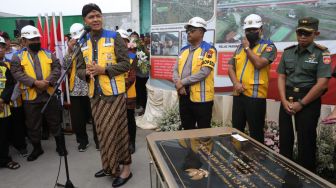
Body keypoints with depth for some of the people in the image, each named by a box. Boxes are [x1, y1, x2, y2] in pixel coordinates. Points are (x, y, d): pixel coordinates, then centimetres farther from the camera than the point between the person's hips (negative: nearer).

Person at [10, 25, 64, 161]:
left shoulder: (48, 54, 9)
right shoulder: (18, 56, 3)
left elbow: (57, 69, -1)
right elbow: (17, 73, -10)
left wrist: (48, 81, -17)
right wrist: (35, 82, -22)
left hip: (49, 94, 1)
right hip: (30, 97, -1)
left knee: (55, 121, 10)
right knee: (33, 125, 11)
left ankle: (59, 145, 26)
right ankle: (37, 148, 29)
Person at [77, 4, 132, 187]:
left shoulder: (114, 37, -4)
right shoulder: (82, 43, 10)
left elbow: (126, 64, -9)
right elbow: (79, 69, 12)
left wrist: (104, 70, -19)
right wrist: (86, 72, -11)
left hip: (114, 93, -5)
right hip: (95, 95, 5)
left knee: (115, 131, -2)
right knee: (103, 132, 14)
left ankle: (125, 167, 15)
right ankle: (110, 166, 31)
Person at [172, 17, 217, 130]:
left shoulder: (208, 50, -6)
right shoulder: (183, 50, 14)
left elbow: (204, 72, -18)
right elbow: (175, 70, 8)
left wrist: (182, 82, -15)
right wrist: (178, 84, -12)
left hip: (201, 97, -6)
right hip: (184, 96, 6)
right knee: (187, 129, 18)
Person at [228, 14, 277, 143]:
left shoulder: (268, 47, -2)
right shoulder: (240, 47, 15)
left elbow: (259, 64, -20)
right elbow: (231, 67, 9)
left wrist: (247, 48, -7)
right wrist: (236, 83, -8)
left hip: (255, 95, -5)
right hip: (238, 94, 5)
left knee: (256, 132, 6)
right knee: (236, 130, 16)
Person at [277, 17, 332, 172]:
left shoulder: (321, 53, -5)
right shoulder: (288, 52, 7)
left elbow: (322, 84, -12)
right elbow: (281, 77, 6)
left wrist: (301, 104, -12)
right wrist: (284, 100, -6)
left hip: (309, 102, -4)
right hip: (287, 100, 4)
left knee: (306, 140, 6)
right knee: (285, 137, 12)